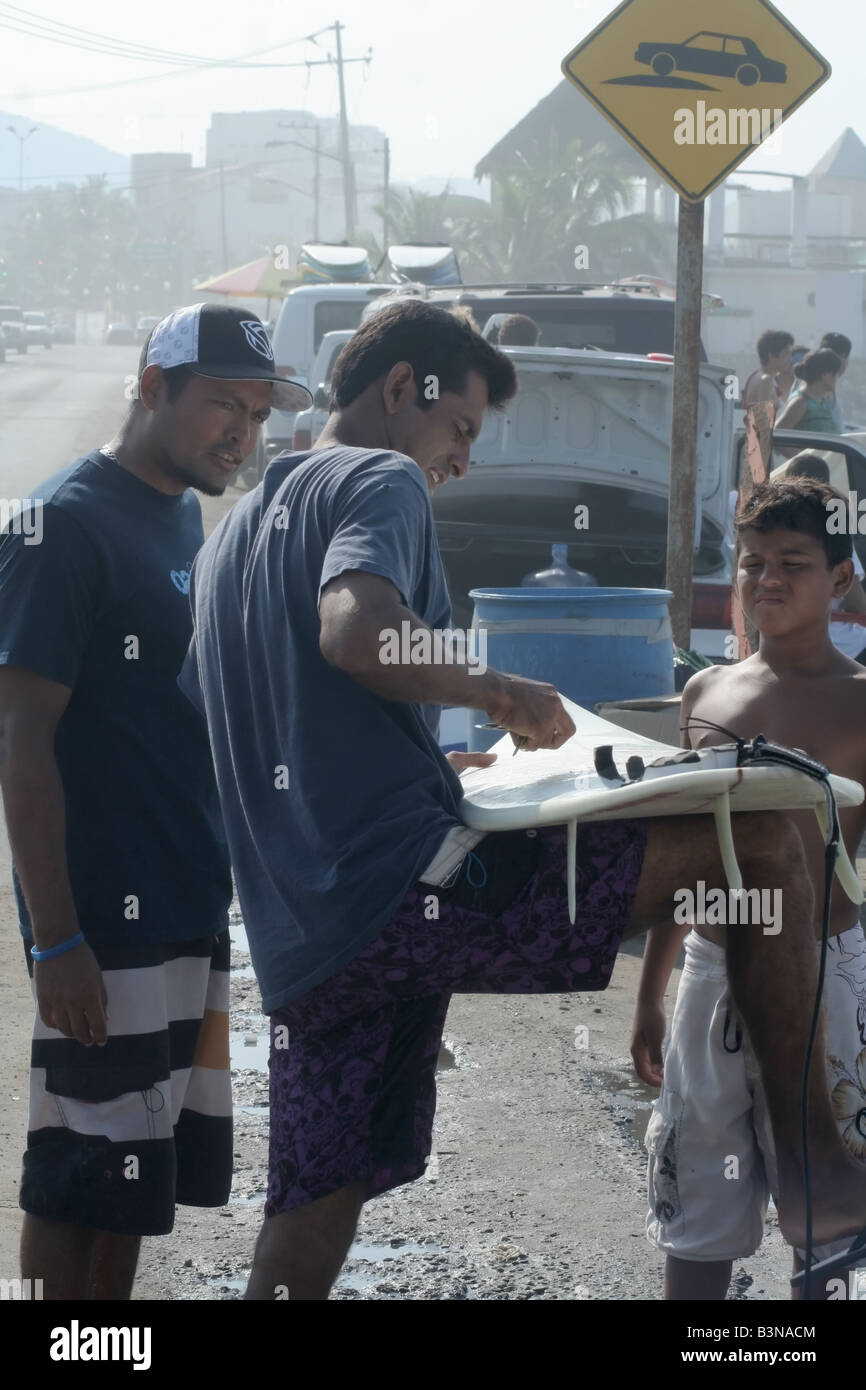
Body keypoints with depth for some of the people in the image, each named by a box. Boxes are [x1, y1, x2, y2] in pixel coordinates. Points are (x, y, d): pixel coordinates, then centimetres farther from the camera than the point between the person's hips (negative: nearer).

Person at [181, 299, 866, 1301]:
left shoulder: (233, 535, 27)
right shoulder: (381, 482, -1)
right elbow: (355, 633, -23)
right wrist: (500, 691, -8)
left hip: (304, 944, 9)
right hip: (411, 884, -9)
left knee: (313, 1211, 11)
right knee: (762, 839, -8)